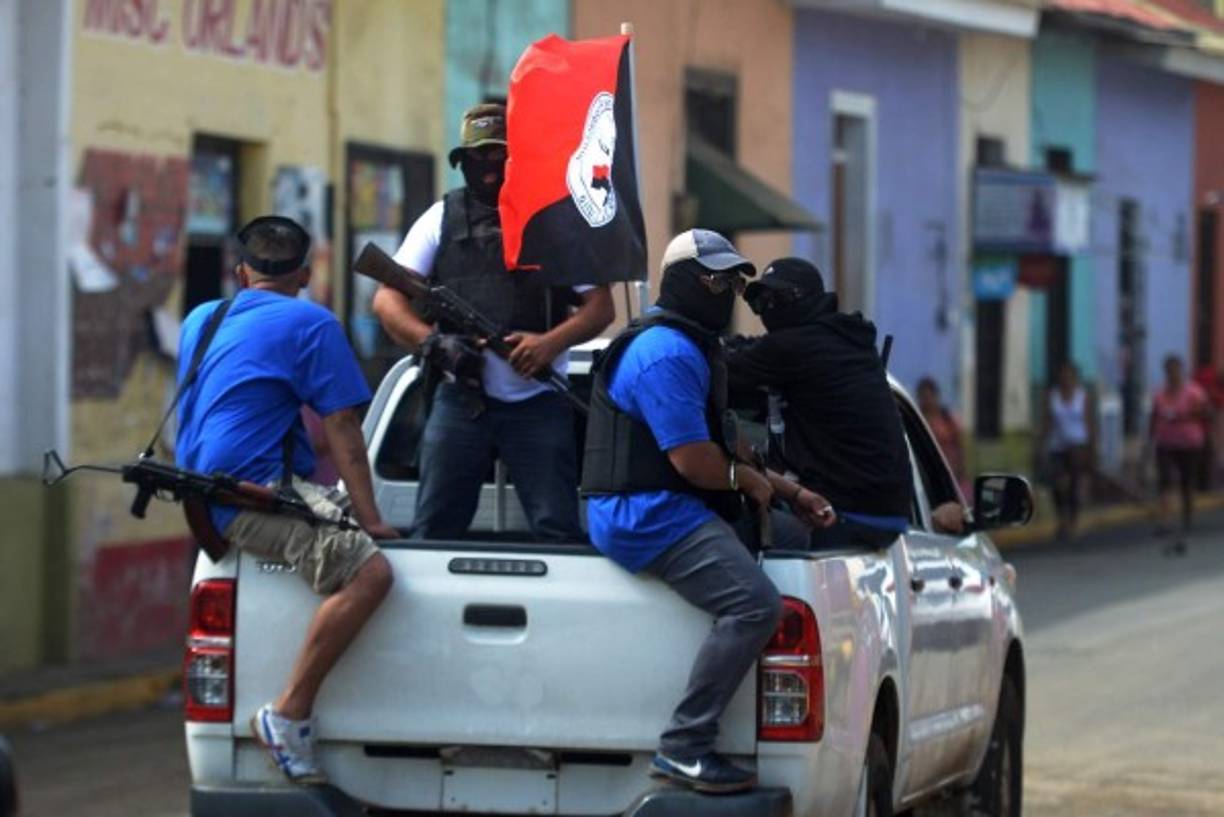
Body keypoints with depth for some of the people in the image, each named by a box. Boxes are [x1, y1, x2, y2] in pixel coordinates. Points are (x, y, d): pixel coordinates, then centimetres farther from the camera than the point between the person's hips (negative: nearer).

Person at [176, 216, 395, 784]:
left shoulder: (200, 321, 22)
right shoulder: (311, 325, -1)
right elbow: (341, 428, -6)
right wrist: (370, 519, -5)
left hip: (208, 492, 9)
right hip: (256, 493, -9)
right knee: (367, 571, -23)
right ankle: (289, 715, -28)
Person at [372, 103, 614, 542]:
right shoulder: (443, 218, 11)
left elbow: (600, 306, 5)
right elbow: (387, 300, 6)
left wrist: (552, 342, -16)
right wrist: (431, 341, -14)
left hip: (537, 402, -1)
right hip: (461, 400, 1)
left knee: (557, 528, -5)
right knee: (433, 529, 0)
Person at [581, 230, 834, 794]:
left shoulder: (693, 348, 24)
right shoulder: (667, 353, -13)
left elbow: (720, 452, 29)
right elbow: (693, 460, -19)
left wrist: (789, 493, 20)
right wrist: (748, 479, 0)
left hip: (663, 510, 11)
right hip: (648, 515, -11)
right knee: (756, 604, -25)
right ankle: (684, 748, -24)